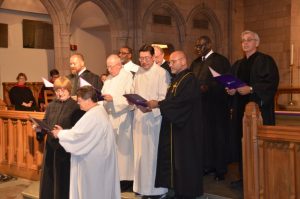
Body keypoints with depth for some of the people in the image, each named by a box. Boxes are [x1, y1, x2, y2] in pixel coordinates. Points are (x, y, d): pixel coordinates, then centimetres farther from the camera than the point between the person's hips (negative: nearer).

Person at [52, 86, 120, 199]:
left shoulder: (93, 116, -23)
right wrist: (63, 131, 7)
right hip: (97, 158, 10)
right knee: (98, 189, 18)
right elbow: (84, 133, 14)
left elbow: (78, 135, -23)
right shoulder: (98, 111, 10)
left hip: (93, 161, -10)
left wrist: (60, 133, -8)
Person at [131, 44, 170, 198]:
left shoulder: (162, 73, -8)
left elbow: (164, 98, -13)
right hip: (139, 117, 6)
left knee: (154, 153, 0)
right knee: (140, 153, 10)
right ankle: (143, 186, 21)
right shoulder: (138, 73, 13)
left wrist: (151, 107, -25)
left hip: (154, 118, -6)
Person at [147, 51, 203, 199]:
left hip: (185, 127, -9)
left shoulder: (189, 79, -14)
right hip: (174, 126, 9)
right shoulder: (176, 79, 16)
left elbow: (180, 101, -25)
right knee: (173, 158, 11)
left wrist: (158, 104, -19)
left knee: (185, 160, 0)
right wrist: (156, 104, 0)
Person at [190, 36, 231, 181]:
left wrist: (208, 88, -24)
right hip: (200, 106, 6)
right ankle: (208, 165, 20)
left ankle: (220, 169, 12)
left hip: (216, 107, -6)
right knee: (204, 136, 9)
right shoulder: (195, 63, 15)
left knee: (218, 137, 2)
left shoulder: (220, 60, -5)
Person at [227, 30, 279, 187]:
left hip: (258, 108, -6)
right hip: (240, 108, 6)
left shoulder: (265, 60, -2)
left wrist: (251, 89, -22)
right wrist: (230, 90, -2)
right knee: (241, 142, 5)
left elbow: (271, 82, -14)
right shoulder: (238, 65, 18)